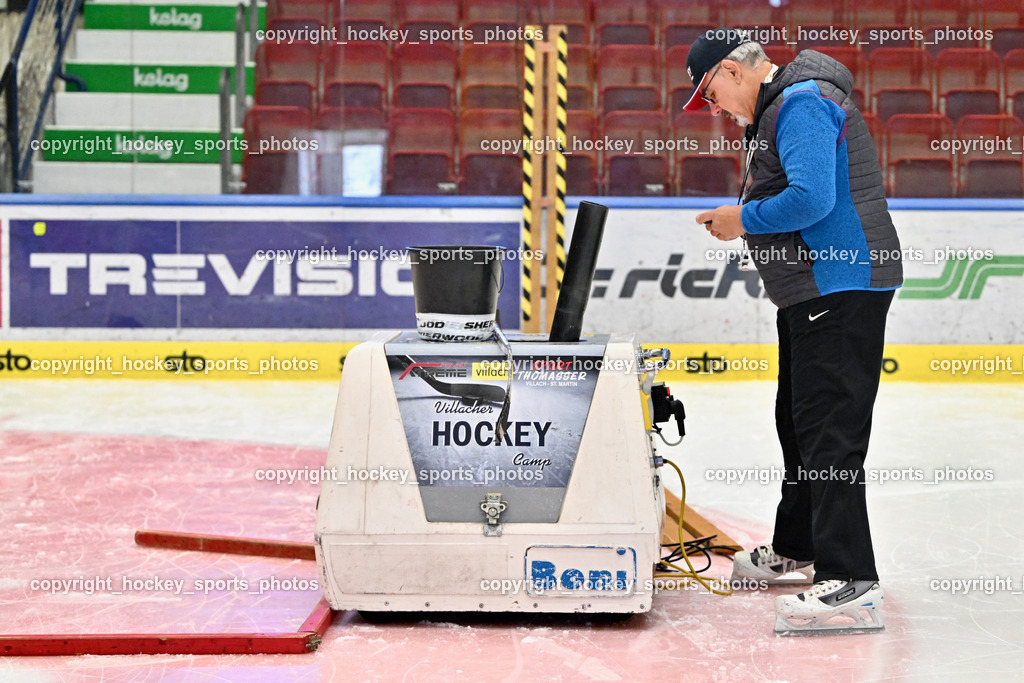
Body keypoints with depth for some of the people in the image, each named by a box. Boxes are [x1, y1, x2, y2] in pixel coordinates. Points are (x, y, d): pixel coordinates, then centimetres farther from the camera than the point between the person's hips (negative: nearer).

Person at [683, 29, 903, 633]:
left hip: (842, 289, -11)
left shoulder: (802, 103, -14)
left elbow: (811, 199, -26)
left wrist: (744, 218, -12)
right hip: (813, 292, 11)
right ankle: (796, 548, 37)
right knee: (798, 419, 20)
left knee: (828, 430, -14)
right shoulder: (779, 109, 19)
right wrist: (743, 219, 12)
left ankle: (852, 586, -15)